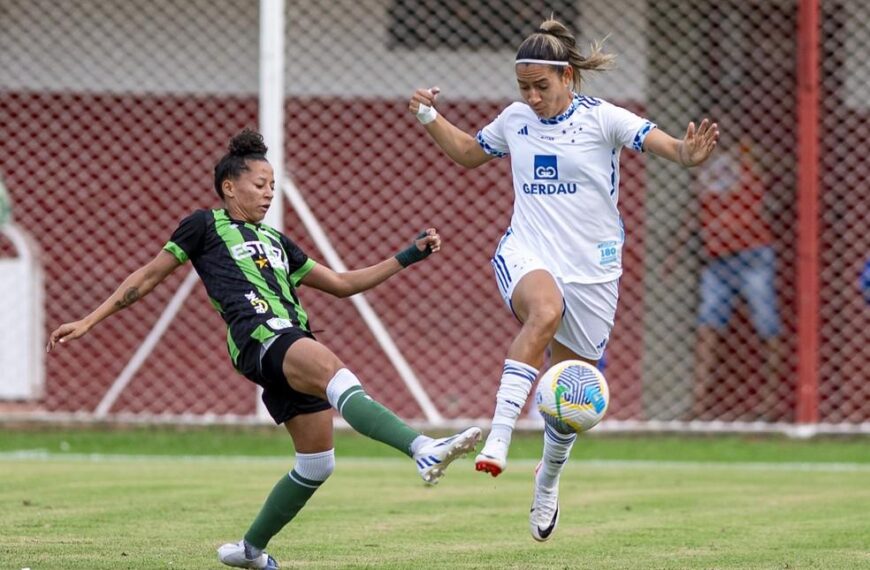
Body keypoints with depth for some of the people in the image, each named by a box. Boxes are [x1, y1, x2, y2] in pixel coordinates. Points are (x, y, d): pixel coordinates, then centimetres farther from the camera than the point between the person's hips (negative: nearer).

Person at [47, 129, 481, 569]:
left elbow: (342, 284, 34)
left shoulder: (274, 240, 31)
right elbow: (149, 276, 17)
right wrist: (88, 321, 13)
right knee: (338, 375, -35)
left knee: (316, 464, 6)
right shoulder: (205, 226, 15)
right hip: (259, 338, -8)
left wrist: (410, 255, 29)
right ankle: (423, 450, -57)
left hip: (296, 343, 8)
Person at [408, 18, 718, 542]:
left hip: (591, 268, -1)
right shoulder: (516, 120, 7)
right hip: (526, 254, 1)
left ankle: (549, 480, 39)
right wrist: (430, 118, 12)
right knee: (545, 311, -37)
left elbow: (659, 141, -18)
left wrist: (687, 154, -40)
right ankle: (497, 441, -46)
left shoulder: (601, 118, -5)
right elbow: (468, 152, 26)